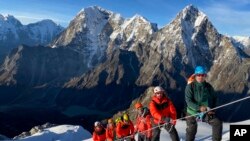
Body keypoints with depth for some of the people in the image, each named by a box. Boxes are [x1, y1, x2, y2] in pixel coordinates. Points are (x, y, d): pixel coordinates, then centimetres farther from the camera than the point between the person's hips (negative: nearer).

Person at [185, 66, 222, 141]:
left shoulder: (208, 86, -1)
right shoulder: (190, 86, -12)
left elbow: (214, 98, 11)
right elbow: (188, 101, -19)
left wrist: (212, 109, -5)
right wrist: (199, 107, -32)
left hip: (207, 112, 3)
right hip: (193, 112, -3)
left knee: (218, 123, -12)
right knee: (191, 131, 3)